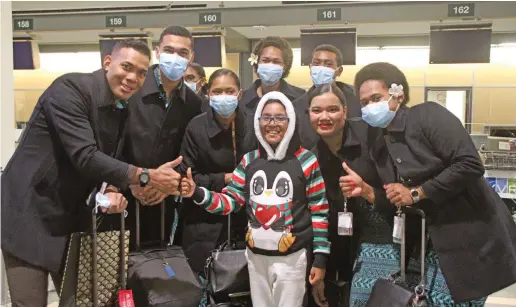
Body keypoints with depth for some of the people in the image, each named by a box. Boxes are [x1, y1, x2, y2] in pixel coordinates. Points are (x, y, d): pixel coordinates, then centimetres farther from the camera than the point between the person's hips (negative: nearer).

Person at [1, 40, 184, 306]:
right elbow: (85, 156, -28)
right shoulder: (69, 88, -18)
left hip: (72, 218, 7)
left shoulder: (122, 110, 6)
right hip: (29, 213, -7)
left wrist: (112, 191, -17)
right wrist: (147, 177, -32)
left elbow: (109, 159, 5)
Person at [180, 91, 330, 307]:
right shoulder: (249, 160, 3)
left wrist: (320, 258, -7)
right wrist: (197, 194, -14)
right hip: (256, 255, 4)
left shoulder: (306, 161, -8)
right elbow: (230, 201, 2)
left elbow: (319, 212, -6)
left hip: (291, 256, -4)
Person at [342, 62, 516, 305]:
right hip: (435, 241, 7)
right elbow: (397, 205, 12)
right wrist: (366, 191, -5)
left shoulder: (429, 115, -12)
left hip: (472, 235, -6)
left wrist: (415, 193, -17)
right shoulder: (379, 148, 9)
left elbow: (470, 165, -22)